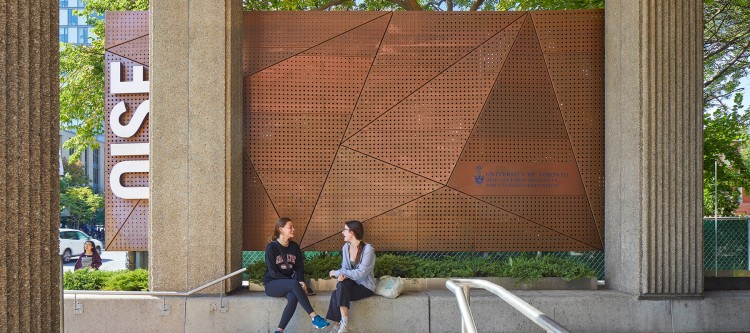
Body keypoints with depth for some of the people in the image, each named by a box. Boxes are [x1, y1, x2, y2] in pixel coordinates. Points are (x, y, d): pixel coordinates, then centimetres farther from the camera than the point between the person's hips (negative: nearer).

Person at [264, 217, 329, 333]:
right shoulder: (271, 247, -7)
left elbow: (299, 267, 8)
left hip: (288, 285, 4)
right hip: (272, 284, -4)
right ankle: (314, 317, -35)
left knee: (293, 298, -32)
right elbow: (273, 272, -13)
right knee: (294, 285, -35)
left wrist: (301, 281, -14)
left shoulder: (294, 246, 9)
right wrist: (294, 282, -19)